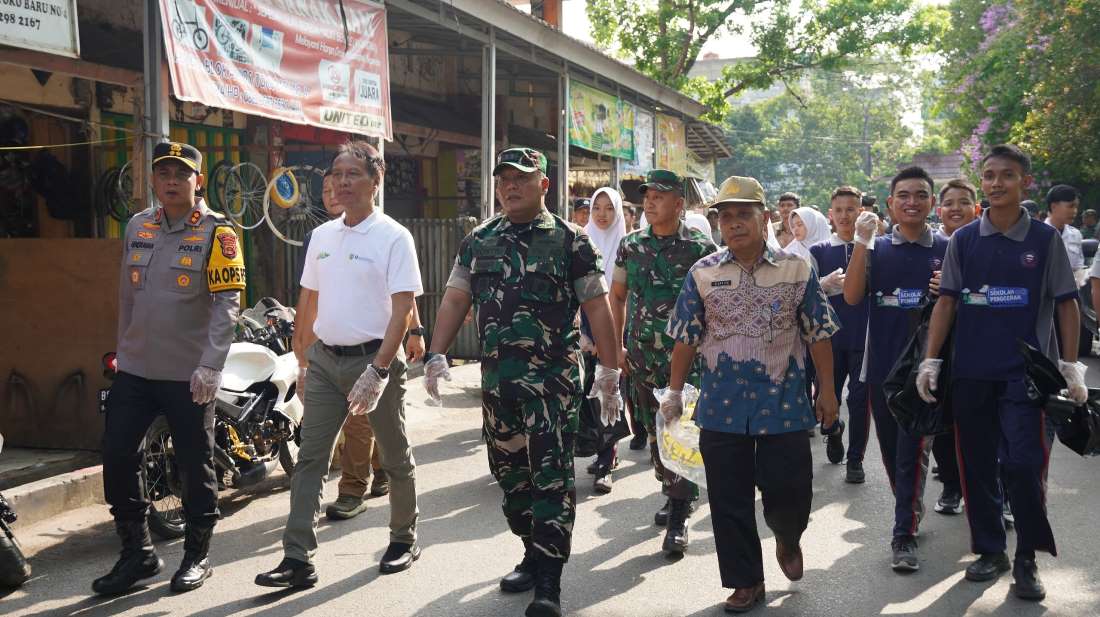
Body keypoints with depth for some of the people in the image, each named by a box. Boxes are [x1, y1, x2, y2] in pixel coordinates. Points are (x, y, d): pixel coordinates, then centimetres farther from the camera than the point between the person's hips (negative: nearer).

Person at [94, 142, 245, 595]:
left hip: (189, 374, -5)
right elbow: (128, 295, 17)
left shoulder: (216, 232, -7)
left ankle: (196, 556, 20)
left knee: (195, 466, 5)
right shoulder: (137, 226, 10)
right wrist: (124, 348, 17)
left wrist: (210, 365, -21)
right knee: (117, 457, 5)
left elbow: (226, 303, -14)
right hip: (135, 369, 5)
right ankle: (137, 552, 19)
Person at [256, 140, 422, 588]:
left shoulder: (393, 237, -9)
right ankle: (298, 559, 2)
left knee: (395, 458, 10)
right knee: (309, 459, -1)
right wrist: (307, 358, 15)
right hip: (325, 361, 5)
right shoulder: (321, 236, 10)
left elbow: (401, 310, -14)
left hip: (375, 358, -5)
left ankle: (404, 539, 28)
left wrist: (379, 369, -21)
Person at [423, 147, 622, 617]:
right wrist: (437, 355, -1)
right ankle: (533, 555, 29)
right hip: (496, 379, 5)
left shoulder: (570, 241, -1)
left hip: (553, 379, -5)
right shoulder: (478, 241, 11)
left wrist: (609, 372, -7)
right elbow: (454, 301, 10)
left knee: (551, 476, -5)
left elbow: (597, 308, -3)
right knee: (509, 472, 13)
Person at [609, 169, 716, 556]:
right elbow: (617, 296, 15)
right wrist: (617, 345, 8)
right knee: (654, 431, 12)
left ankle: (678, 518, 0)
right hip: (642, 354, 4)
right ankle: (675, 495, 32)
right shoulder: (631, 246, 6)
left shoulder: (700, 247, -5)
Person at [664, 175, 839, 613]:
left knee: (789, 490, 3)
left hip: (784, 404, -1)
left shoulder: (797, 270, -1)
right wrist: (674, 392, 5)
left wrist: (826, 390, 4)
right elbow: (685, 339, 6)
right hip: (721, 407, 1)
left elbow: (818, 334, 4)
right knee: (729, 500, 6)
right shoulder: (702, 273, 2)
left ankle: (788, 540, 38)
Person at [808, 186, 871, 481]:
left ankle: (855, 459, 14)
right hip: (830, 337, 1)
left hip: (864, 337, -1)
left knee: (860, 398, 1)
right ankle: (834, 433, 38)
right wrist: (826, 283, -20)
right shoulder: (818, 252, 7)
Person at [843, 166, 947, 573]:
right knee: (891, 450, 13)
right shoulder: (876, 249, 4)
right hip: (881, 365, 2)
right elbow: (852, 297, -9)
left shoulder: (946, 250, 2)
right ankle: (911, 513, 32)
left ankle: (905, 535, 1)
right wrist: (862, 242, -16)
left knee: (913, 452, -4)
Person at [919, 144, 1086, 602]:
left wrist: (1070, 365, -2)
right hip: (970, 373, 2)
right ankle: (989, 550, 24)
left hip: (1026, 372, -2)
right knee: (977, 465, 8)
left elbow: (1066, 304, 3)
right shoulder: (963, 240, 4)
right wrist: (930, 361, -2)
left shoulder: (1045, 239, 0)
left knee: (1023, 464, -9)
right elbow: (946, 302, 4)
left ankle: (1027, 560, 9)